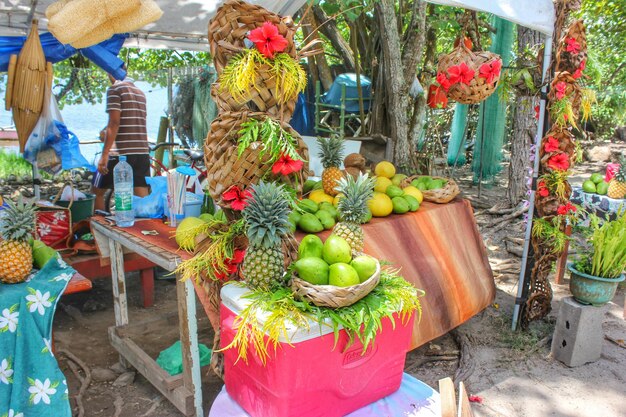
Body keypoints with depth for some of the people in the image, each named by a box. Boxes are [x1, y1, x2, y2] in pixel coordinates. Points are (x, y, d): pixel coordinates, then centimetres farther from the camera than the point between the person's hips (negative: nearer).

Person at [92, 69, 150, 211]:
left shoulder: (114, 89, -5)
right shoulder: (140, 93, 16)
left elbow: (114, 123, -14)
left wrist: (104, 154, -15)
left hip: (120, 152, -6)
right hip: (143, 152, 6)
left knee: (97, 191, 12)